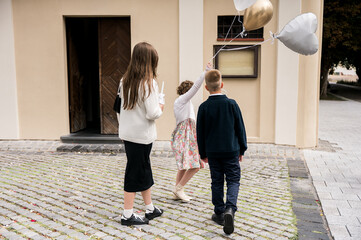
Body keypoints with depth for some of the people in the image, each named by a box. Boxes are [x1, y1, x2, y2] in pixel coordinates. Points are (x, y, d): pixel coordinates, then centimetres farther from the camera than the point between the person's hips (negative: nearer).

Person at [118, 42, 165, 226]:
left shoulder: (125, 81, 4)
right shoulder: (148, 82, -17)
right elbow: (152, 114, -20)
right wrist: (161, 106, -1)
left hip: (127, 133, 7)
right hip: (141, 134, -7)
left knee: (144, 170, 19)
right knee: (135, 173, 3)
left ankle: (150, 209, 32)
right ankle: (127, 215, 12)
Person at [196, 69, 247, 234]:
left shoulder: (204, 107, -5)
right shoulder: (231, 104, -7)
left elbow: (200, 133, 1)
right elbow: (240, 128, -1)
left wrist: (203, 153, 12)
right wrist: (242, 149, 10)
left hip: (213, 152, 1)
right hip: (231, 151, -1)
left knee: (217, 182, 12)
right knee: (233, 180, 6)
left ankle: (219, 213, 18)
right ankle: (230, 209, -15)